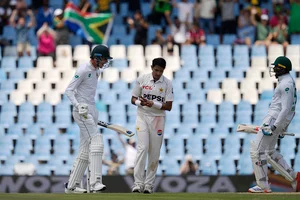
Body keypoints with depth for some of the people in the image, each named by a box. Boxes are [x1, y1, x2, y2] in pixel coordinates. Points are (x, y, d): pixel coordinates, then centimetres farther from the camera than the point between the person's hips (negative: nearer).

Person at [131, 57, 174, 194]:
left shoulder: (167, 84, -3)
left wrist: (153, 104, -19)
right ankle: (138, 183, -17)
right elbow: (133, 99, 5)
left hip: (158, 119, 1)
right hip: (143, 117, -1)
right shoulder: (142, 79, -1)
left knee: (155, 152, 1)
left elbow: (169, 106, -5)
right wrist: (140, 102, -18)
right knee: (142, 148, -14)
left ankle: (149, 184, 9)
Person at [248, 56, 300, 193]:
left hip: (274, 119, -11)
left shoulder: (286, 84, -15)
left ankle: (263, 186, -7)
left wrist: (274, 126, -25)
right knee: (269, 152, 18)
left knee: (257, 151, -8)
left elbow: (286, 109, -22)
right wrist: (282, 129, 24)